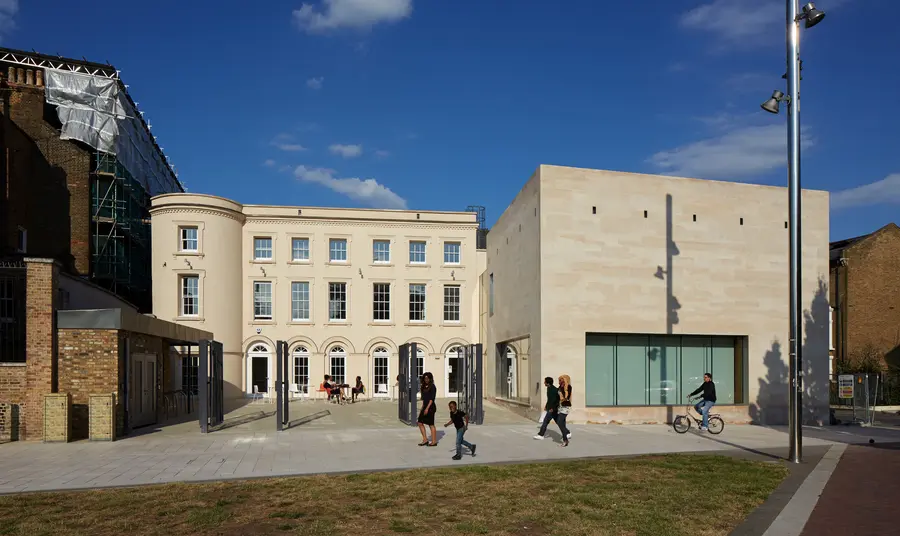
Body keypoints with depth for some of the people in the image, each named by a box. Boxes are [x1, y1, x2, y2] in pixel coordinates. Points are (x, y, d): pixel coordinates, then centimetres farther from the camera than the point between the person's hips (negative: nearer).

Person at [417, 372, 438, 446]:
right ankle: (425, 440, 11)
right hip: (425, 407, 8)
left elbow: (432, 398, -15)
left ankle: (434, 441, 6)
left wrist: (427, 408, -20)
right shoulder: (424, 387, 13)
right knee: (420, 423, 5)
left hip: (430, 407, -8)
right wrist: (422, 408, 16)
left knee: (431, 424, -2)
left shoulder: (432, 387, -10)